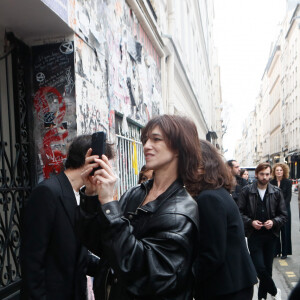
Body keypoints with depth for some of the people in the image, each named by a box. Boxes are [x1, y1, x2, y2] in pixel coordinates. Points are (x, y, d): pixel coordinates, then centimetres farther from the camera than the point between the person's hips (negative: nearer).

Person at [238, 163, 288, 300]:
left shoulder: (276, 192, 3)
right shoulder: (247, 191, -3)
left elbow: (283, 215, 7)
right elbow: (239, 212, 0)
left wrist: (274, 222, -11)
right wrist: (251, 222, -15)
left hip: (271, 235, 2)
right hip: (254, 235, -2)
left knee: (267, 268, 10)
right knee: (260, 267, -8)